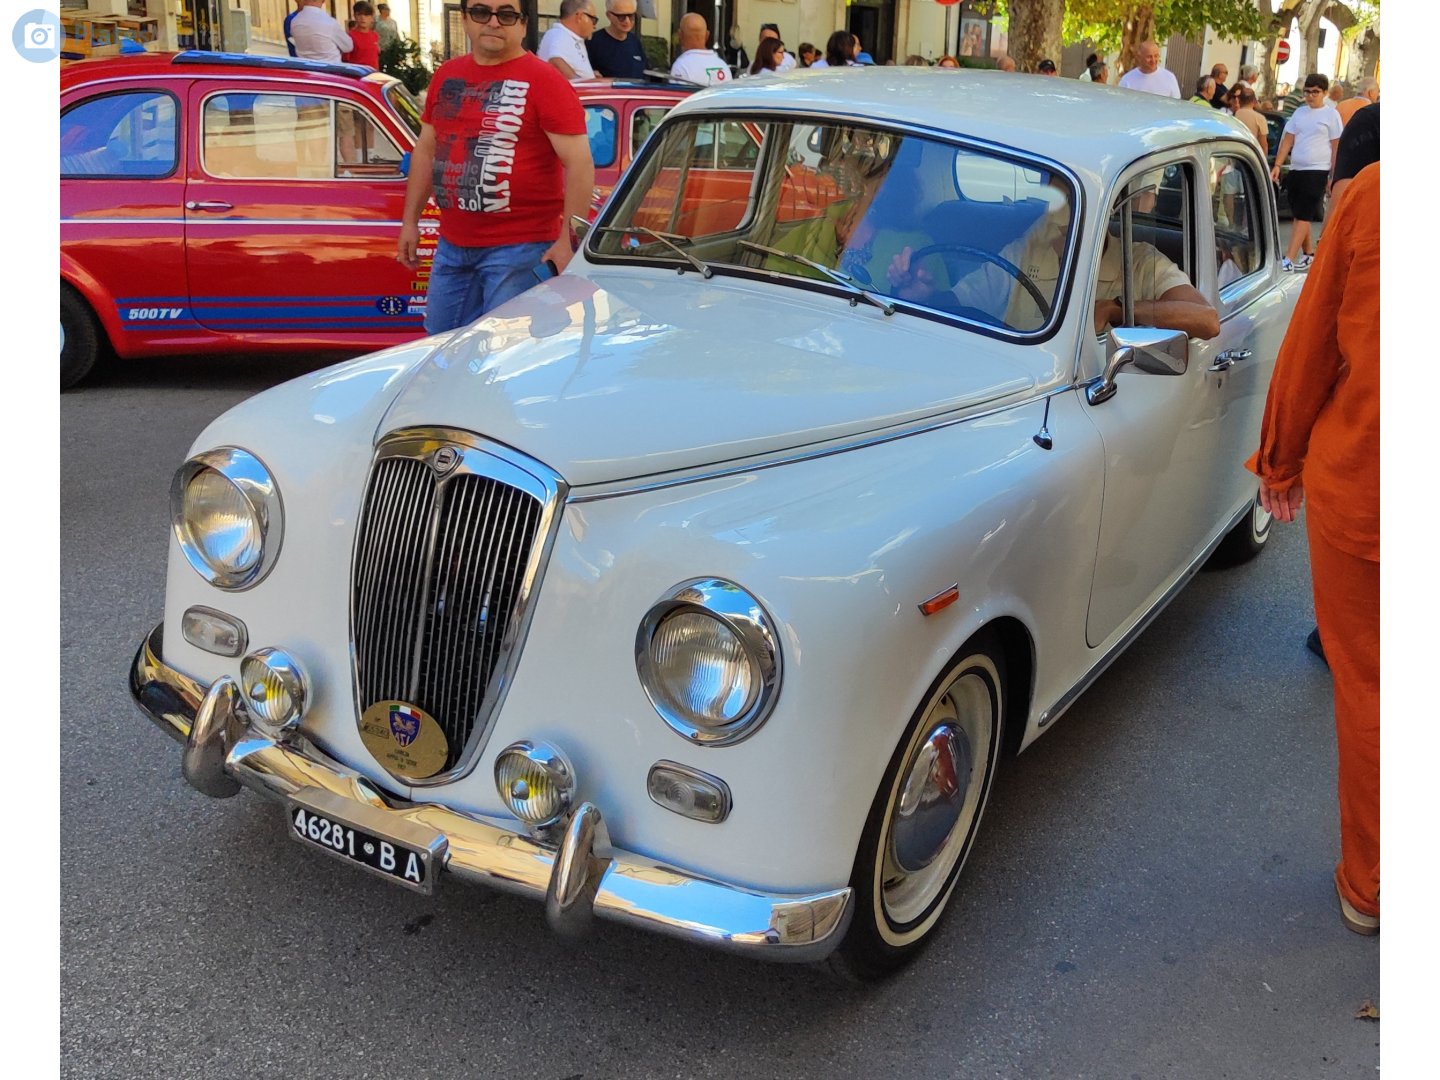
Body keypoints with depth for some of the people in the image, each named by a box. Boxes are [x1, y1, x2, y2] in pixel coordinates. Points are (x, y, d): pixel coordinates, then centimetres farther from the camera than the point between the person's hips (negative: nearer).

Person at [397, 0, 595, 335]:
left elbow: (580, 163, -13)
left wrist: (568, 241, -19)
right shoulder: (446, 75, 12)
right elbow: (425, 150, 20)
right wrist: (410, 222, 17)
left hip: (520, 249, -6)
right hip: (451, 248, 7)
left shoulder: (543, 80, -8)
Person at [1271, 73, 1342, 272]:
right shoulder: (1299, 113, 13)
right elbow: (1288, 140, 13)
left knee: (1303, 216, -11)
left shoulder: (1331, 115, -1)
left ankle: (1289, 259, -16)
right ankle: (1309, 254, 25)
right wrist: (1277, 165, 3)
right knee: (1299, 215, 11)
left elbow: (1336, 147, -2)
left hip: (1317, 171, -6)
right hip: (1296, 170, 6)